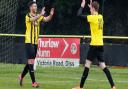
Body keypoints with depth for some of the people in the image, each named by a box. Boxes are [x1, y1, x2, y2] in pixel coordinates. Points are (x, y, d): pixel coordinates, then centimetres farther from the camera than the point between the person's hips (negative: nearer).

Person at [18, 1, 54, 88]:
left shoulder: (38, 16, 10)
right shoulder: (28, 16, -8)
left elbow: (46, 19, -6)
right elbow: (32, 19, -31)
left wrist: (51, 15, -26)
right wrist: (41, 14, -46)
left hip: (35, 42, 7)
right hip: (29, 41, -7)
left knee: (30, 61, 14)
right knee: (31, 61, -10)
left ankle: (22, 76, 32)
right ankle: (33, 82, -13)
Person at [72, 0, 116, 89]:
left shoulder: (93, 17, -12)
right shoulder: (100, 17, 10)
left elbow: (79, 15, -15)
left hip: (94, 45, -8)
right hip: (100, 45, 8)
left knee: (87, 64, -4)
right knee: (103, 65, 7)